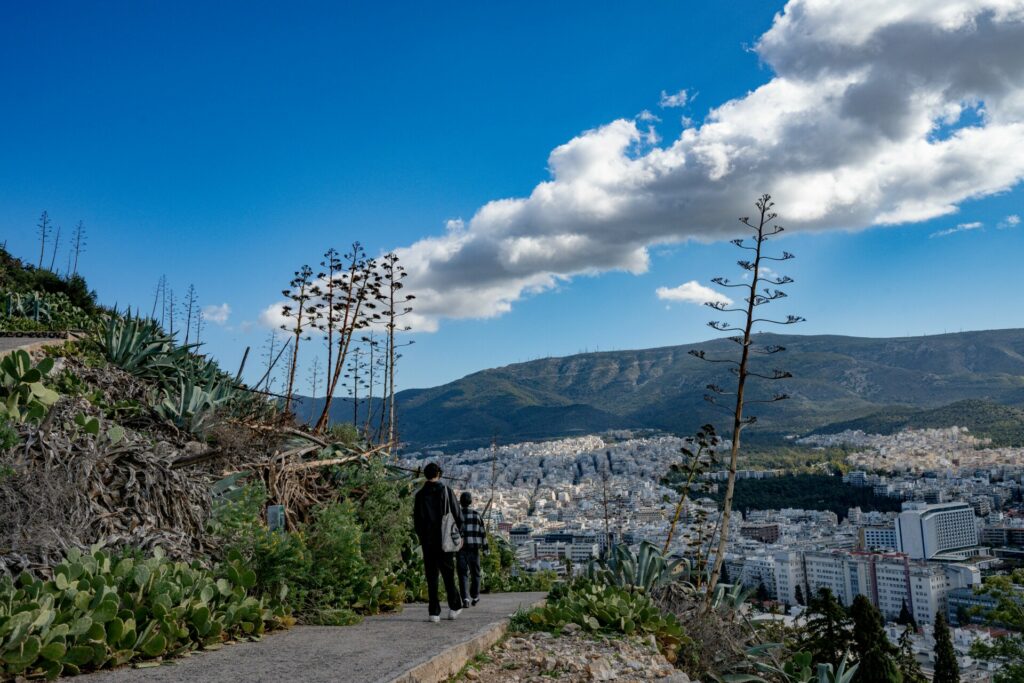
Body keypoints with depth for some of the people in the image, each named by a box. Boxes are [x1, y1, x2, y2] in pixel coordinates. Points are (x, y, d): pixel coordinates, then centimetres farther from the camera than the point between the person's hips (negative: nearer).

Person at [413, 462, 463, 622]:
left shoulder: (420, 495, 0)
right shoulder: (446, 491, -3)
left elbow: (416, 520, 4)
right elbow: (458, 516, -2)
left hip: (428, 541, 1)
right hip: (446, 540, -1)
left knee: (431, 577, 3)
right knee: (448, 575, 10)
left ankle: (434, 612, 1)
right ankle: (454, 607, 14)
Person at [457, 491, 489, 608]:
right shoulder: (476, 515, 3)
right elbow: (482, 532, 3)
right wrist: (485, 547, 8)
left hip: (461, 548, -1)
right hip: (474, 547, 1)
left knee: (463, 574, 0)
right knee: (475, 572, 15)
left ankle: (465, 599, -13)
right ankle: (475, 597, 25)